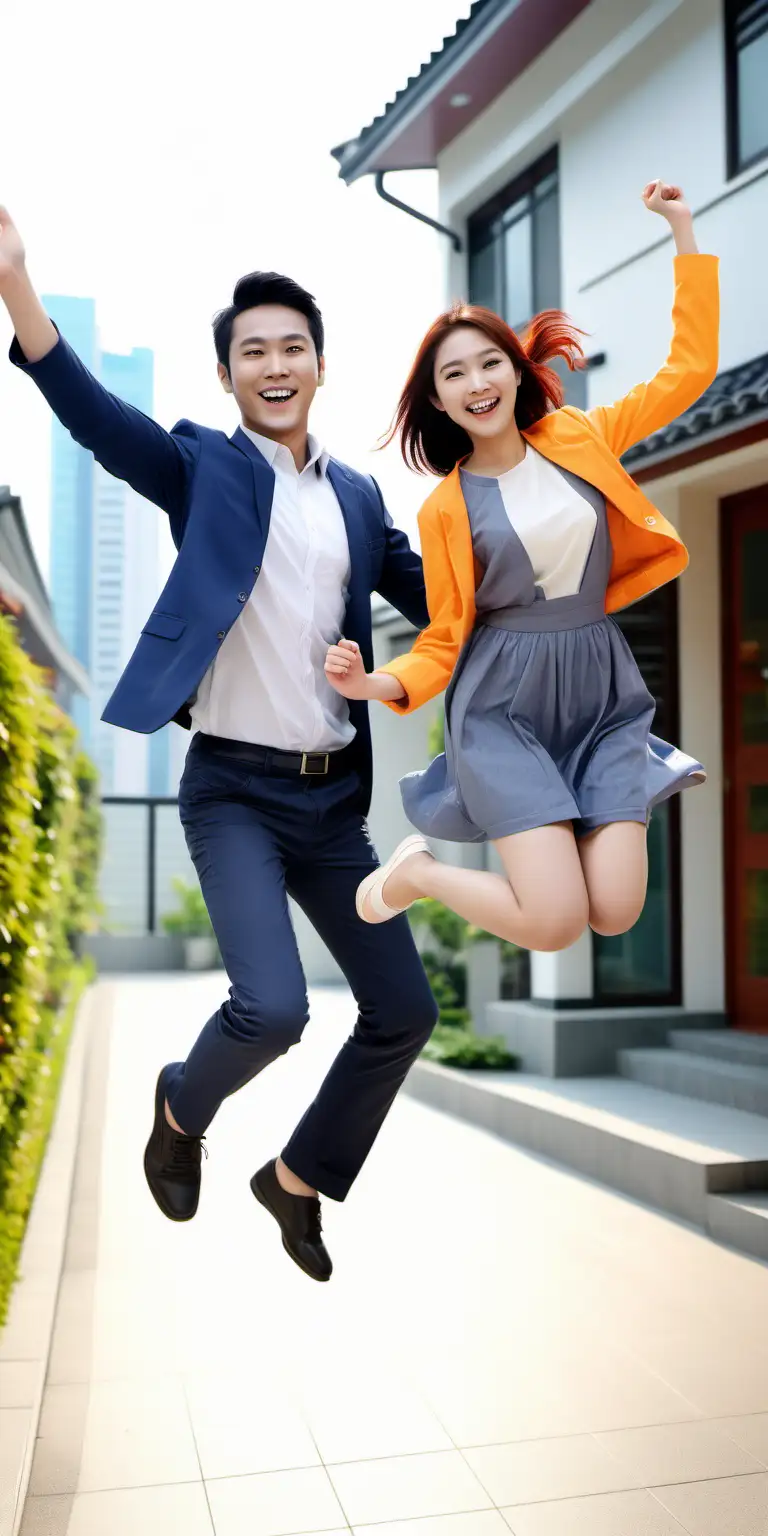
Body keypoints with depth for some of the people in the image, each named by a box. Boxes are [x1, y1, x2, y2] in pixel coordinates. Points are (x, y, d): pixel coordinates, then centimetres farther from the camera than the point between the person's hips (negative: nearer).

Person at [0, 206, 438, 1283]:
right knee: (273, 1007, -21)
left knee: (404, 1011, 8)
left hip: (334, 794, 5)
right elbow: (95, 415, -18)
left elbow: (432, 593, 17)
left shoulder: (358, 496, 11)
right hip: (234, 790, -5)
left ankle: (298, 1178, 33)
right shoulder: (202, 467, -2)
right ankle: (181, 1107, 15)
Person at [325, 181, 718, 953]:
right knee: (555, 924, -15)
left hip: (603, 694, 3)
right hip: (504, 708, -3)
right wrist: (383, 684, -18)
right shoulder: (445, 509, -3)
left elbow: (690, 368, 8)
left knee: (616, 915, -7)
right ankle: (415, 870, 12)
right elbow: (448, 633, 1)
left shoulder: (580, 439, 4)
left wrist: (685, 236, 7)